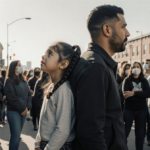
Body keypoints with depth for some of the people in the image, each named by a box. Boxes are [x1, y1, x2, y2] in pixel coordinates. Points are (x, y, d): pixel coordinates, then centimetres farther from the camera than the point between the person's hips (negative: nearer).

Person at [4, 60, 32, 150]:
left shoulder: (23, 80, 14)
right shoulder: (9, 80, -7)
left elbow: (29, 94, 10)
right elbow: (12, 97, -15)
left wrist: (28, 107, -4)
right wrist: (22, 108, -13)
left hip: (24, 111, 6)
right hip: (14, 111, -6)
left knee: (18, 134, 11)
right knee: (16, 135, -7)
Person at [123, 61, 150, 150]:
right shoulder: (127, 81, 0)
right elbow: (125, 94, -15)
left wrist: (134, 93, -22)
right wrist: (140, 95, -21)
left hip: (142, 110, 2)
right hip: (129, 109, -2)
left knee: (140, 134, 9)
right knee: (125, 132, -1)